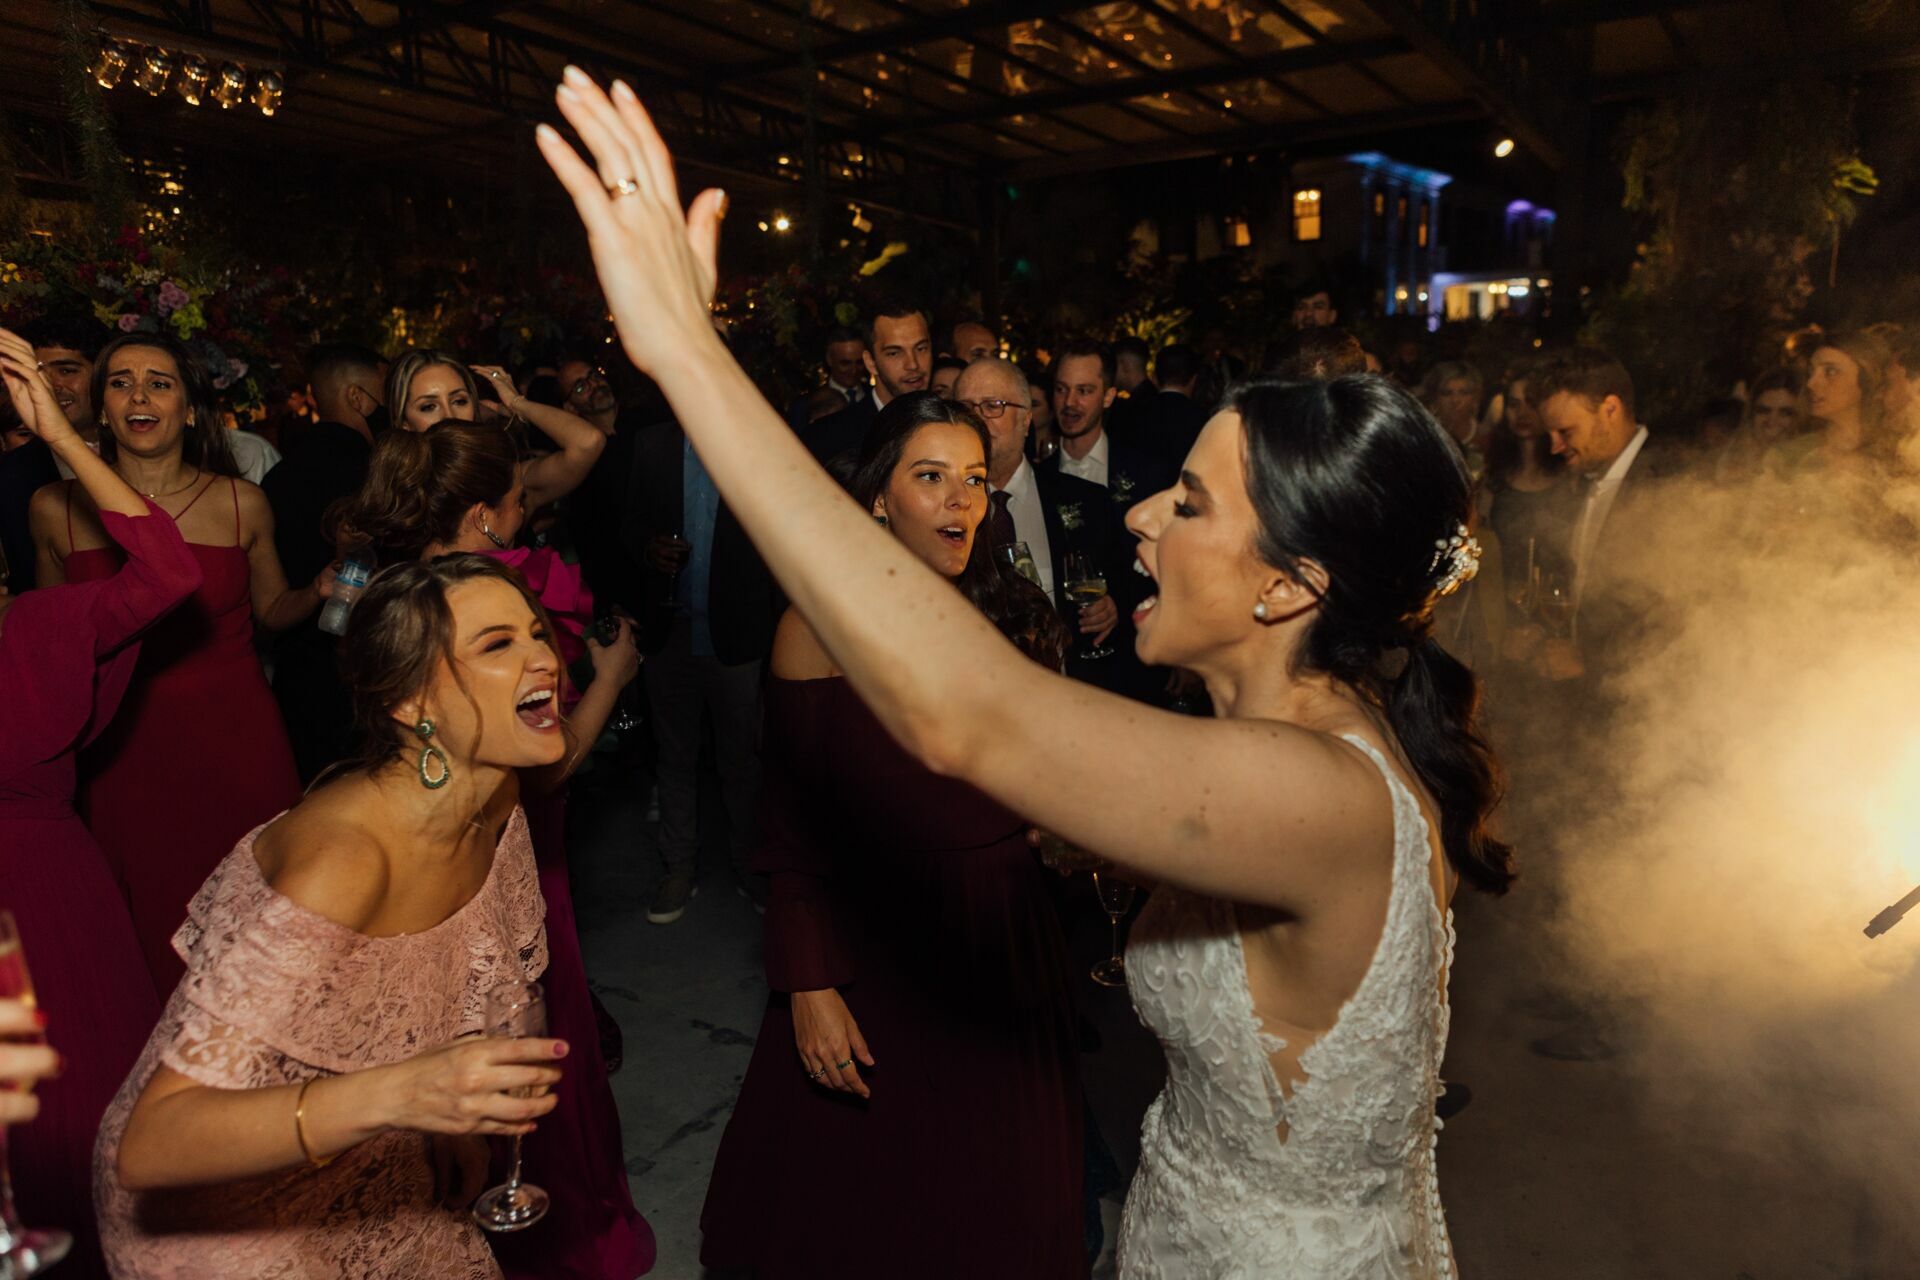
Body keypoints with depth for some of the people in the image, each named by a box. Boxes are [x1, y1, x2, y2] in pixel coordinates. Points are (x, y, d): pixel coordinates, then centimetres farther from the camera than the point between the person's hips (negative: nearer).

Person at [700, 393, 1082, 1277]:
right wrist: (809, 989, -14)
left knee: (999, 1191, 20)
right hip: (875, 943, -3)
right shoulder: (820, 625, -12)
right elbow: (795, 828, -11)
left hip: (1003, 932, 4)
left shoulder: (1012, 616, 0)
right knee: (864, 1184, 16)